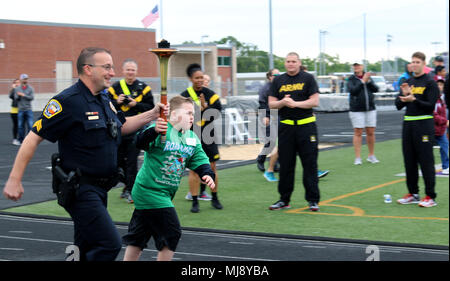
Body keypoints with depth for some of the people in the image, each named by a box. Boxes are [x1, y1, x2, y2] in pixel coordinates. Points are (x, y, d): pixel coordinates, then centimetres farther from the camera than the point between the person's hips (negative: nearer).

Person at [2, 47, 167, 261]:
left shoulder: (104, 99, 11)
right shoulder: (68, 101, -15)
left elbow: (121, 126, 28)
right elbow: (33, 138, -14)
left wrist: (153, 114, 14)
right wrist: (14, 180, -16)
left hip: (99, 188, 9)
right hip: (79, 190, -9)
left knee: (86, 250, 15)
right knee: (110, 244, -17)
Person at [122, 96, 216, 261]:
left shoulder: (192, 138, 10)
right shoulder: (162, 131, -15)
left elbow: (200, 161, 10)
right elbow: (140, 142, -29)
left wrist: (207, 174, -11)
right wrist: (154, 131, -48)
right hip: (150, 190, -9)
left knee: (139, 236, 16)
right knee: (172, 233, -7)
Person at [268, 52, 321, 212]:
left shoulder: (308, 78, 2)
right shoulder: (278, 81, 11)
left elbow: (315, 101, -5)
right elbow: (271, 104, 8)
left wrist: (295, 103, -15)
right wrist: (283, 102, -12)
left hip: (306, 126, -3)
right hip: (286, 126, 3)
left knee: (310, 164, -2)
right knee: (285, 165, 7)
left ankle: (313, 200, 5)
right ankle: (284, 200, 16)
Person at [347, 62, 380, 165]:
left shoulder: (368, 77, 9)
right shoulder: (351, 79, 0)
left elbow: (375, 89, -2)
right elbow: (353, 91, -17)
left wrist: (368, 81, -16)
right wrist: (363, 81, -17)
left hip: (370, 109, 3)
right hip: (356, 110, -3)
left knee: (371, 132, 6)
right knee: (358, 133, -4)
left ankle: (371, 156, 18)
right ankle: (357, 158, 0)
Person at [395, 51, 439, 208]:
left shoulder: (430, 83, -4)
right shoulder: (407, 82, 14)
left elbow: (431, 106, -12)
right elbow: (398, 105, 10)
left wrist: (413, 100, -23)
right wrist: (404, 95, -8)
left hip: (424, 124, -6)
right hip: (408, 124, 6)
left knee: (426, 162, -7)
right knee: (409, 161, 10)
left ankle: (430, 197, -4)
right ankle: (413, 194, 20)